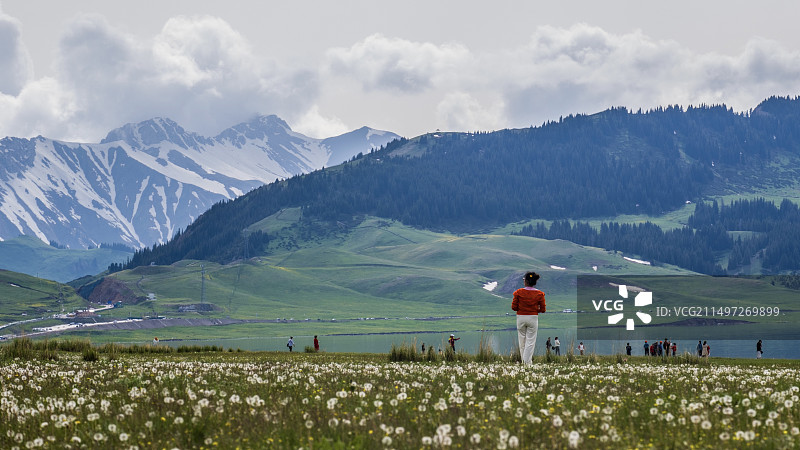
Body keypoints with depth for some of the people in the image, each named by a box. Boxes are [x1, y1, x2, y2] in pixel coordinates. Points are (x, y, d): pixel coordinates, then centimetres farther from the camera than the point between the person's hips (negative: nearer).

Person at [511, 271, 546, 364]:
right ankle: (527, 362, -5)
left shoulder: (518, 292, -7)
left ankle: (524, 361, 18)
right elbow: (543, 310, -3)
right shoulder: (539, 294, -5)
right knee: (530, 342, 2)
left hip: (521, 317, 1)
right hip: (533, 318, -1)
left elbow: (514, 307, -5)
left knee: (522, 341, 13)